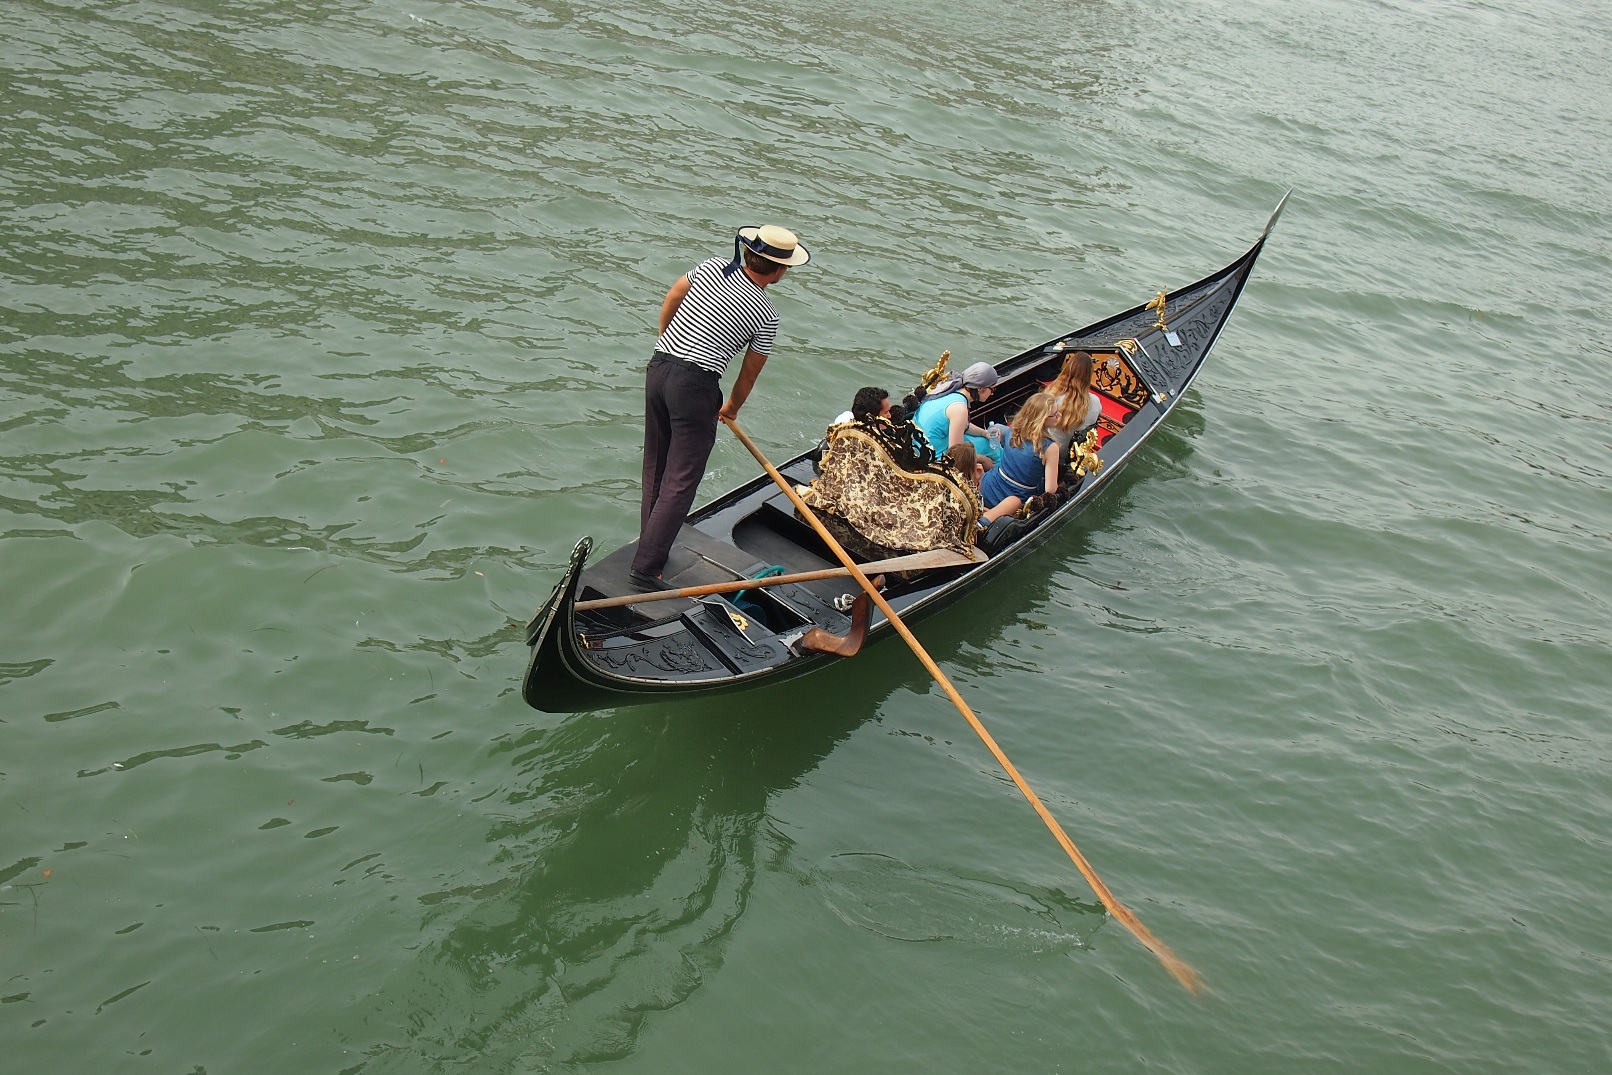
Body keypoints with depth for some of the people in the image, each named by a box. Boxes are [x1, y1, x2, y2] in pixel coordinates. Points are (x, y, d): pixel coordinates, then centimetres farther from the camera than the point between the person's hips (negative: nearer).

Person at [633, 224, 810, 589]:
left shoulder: (711, 267, 6)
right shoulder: (766, 316, -5)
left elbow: (670, 302, 17)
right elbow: (750, 371, 6)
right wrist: (732, 407, 24)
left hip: (657, 369, 6)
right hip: (696, 387, -6)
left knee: (655, 468, 20)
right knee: (681, 482, -2)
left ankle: (650, 543, 30)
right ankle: (646, 568, -6)